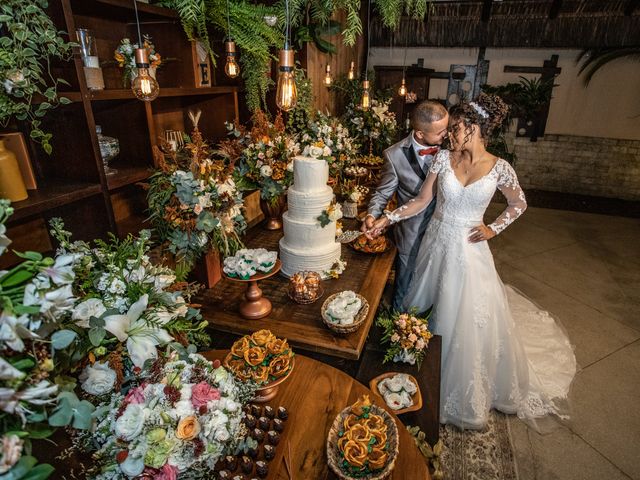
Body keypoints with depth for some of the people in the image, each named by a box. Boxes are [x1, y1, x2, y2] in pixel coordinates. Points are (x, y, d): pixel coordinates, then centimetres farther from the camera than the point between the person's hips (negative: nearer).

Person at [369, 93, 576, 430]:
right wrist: (388, 218, -11)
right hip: (438, 244, 3)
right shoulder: (443, 158, -5)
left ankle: (466, 394, 34)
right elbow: (422, 201, -2)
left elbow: (519, 204, 7)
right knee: (427, 310, 15)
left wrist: (493, 229, -4)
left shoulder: (499, 169, -9)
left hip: (469, 251, -2)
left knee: (468, 320, 7)